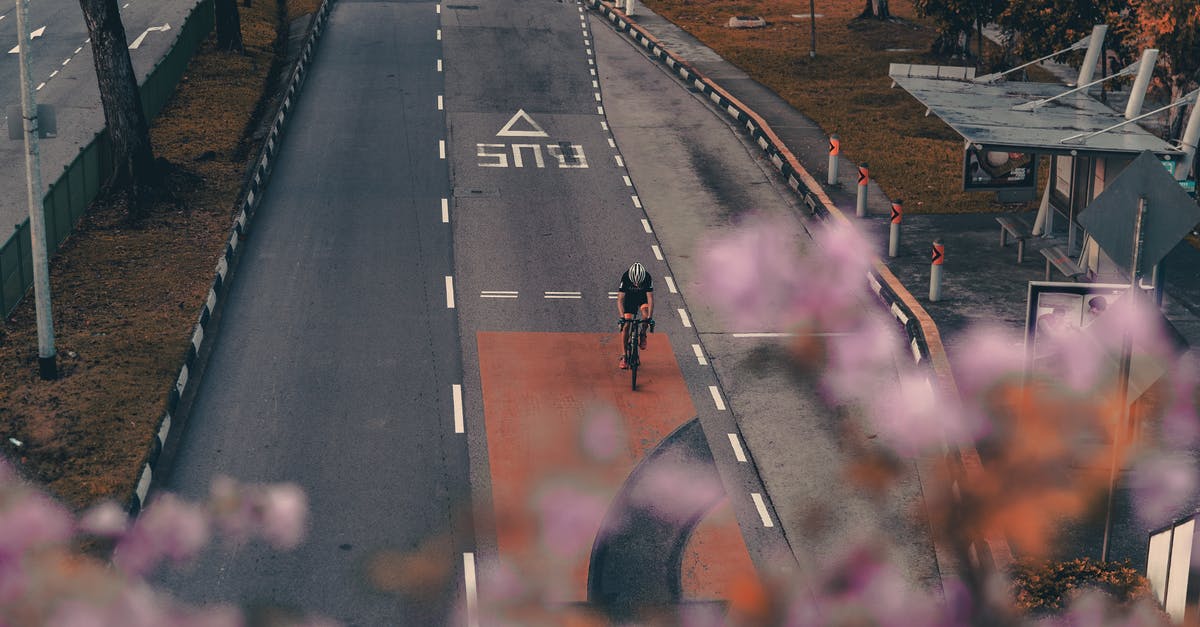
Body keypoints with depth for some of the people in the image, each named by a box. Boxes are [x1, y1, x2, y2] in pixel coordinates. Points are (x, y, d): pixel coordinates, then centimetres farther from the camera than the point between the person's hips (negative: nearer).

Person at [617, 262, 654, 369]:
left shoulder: (647, 278, -33)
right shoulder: (625, 278, -33)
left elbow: (650, 298, -33)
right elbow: (620, 300, -33)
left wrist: (650, 317, -43)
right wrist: (622, 317, -44)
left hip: (643, 297, 0)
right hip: (629, 297, 0)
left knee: (645, 311, -32)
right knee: (626, 325, -10)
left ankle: (643, 336, -5)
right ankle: (623, 357, -4)